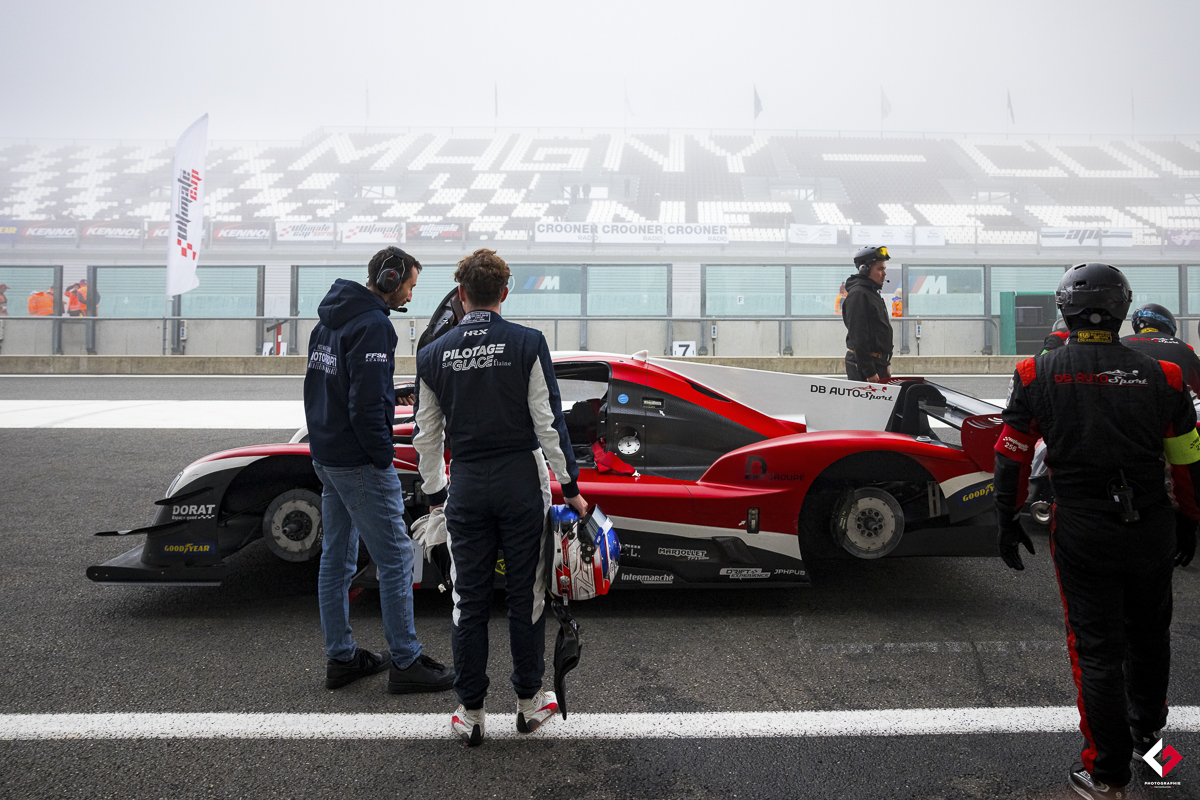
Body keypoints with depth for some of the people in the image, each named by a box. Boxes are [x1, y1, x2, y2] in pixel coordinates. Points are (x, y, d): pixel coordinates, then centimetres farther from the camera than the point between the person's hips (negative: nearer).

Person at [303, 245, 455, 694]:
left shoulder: (329, 319, 13)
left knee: (336, 557, 15)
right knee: (395, 559, -2)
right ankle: (406, 663, 5)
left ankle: (340, 658, 25)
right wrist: (383, 456, -13)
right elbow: (367, 405, -24)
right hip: (359, 463, -10)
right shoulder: (373, 325, -17)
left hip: (324, 454, 10)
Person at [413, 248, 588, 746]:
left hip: (466, 485, 2)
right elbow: (549, 423, -9)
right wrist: (570, 485, -2)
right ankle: (530, 701, 24)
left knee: (469, 600, 10)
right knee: (526, 594, 11)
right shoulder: (527, 344, -7)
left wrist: (435, 494, 19)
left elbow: (426, 436, 7)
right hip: (521, 480, -2)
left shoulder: (433, 354, 2)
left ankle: (470, 713, 19)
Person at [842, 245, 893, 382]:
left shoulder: (873, 294, 20)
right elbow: (858, 337, -19)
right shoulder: (857, 294, -12)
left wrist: (885, 365, 22)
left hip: (878, 364, 10)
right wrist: (869, 372, -22)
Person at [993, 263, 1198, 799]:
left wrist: (1007, 519, 6)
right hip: (1152, 530, 2)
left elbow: (1012, 455, -4)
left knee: (1095, 648, 9)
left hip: (1081, 533, -2)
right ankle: (1146, 729, 47)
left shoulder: (1038, 374, -7)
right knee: (1148, 633, 24)